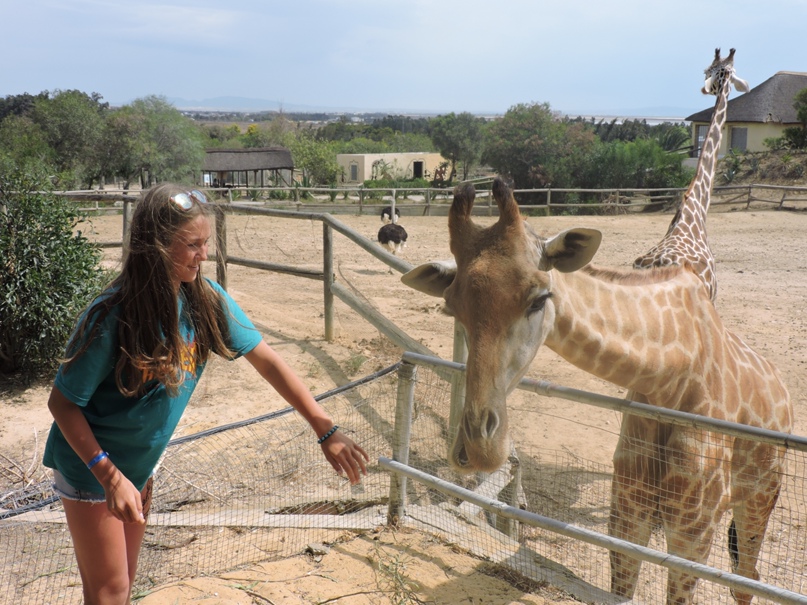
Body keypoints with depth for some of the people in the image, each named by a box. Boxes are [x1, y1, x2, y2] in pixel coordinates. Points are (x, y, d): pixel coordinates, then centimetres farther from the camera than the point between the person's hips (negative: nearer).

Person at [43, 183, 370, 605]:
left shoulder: (206, 300, -15)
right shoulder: (111, 317, -29)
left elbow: (267, 360, -13)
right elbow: (62, 402, -19)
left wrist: (326, 430, -17)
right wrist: (110, 475, -25)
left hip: (140, 465, 5)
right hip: (91, 467, -5)